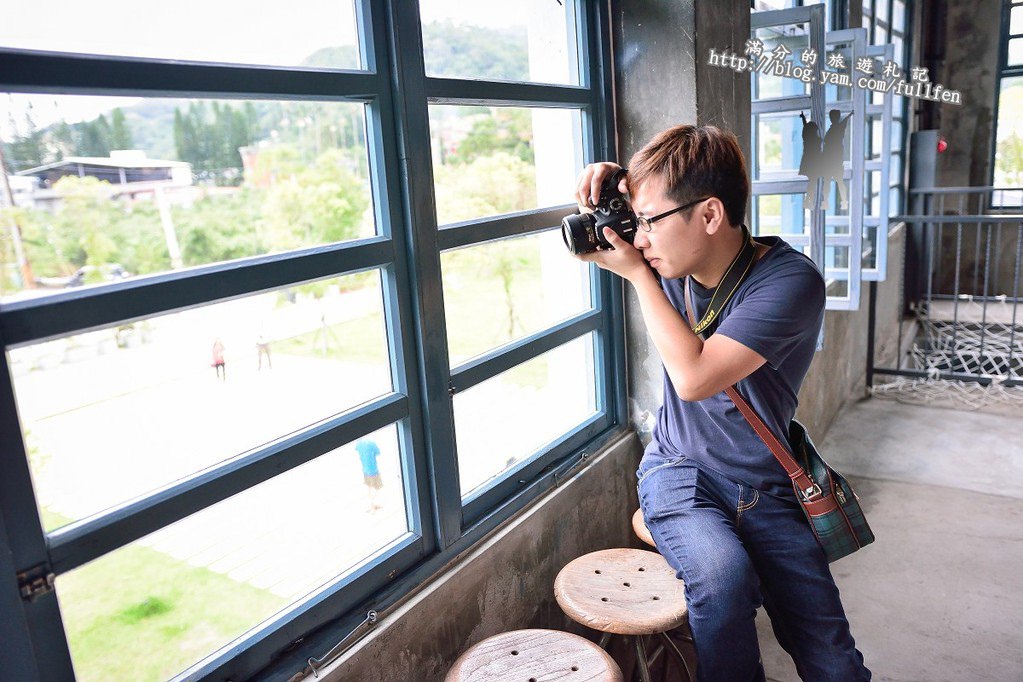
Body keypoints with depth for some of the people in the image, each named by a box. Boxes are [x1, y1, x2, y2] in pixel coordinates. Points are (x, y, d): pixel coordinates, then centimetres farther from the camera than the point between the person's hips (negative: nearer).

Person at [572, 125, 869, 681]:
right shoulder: (671, 260, -3)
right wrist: (606, 185, -5)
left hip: (765, 488, -2)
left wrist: (637, 273, -18)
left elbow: (693, 375, -26)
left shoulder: (790, 280, -19)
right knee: (722, 575, -29)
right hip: (680, 470, 2)